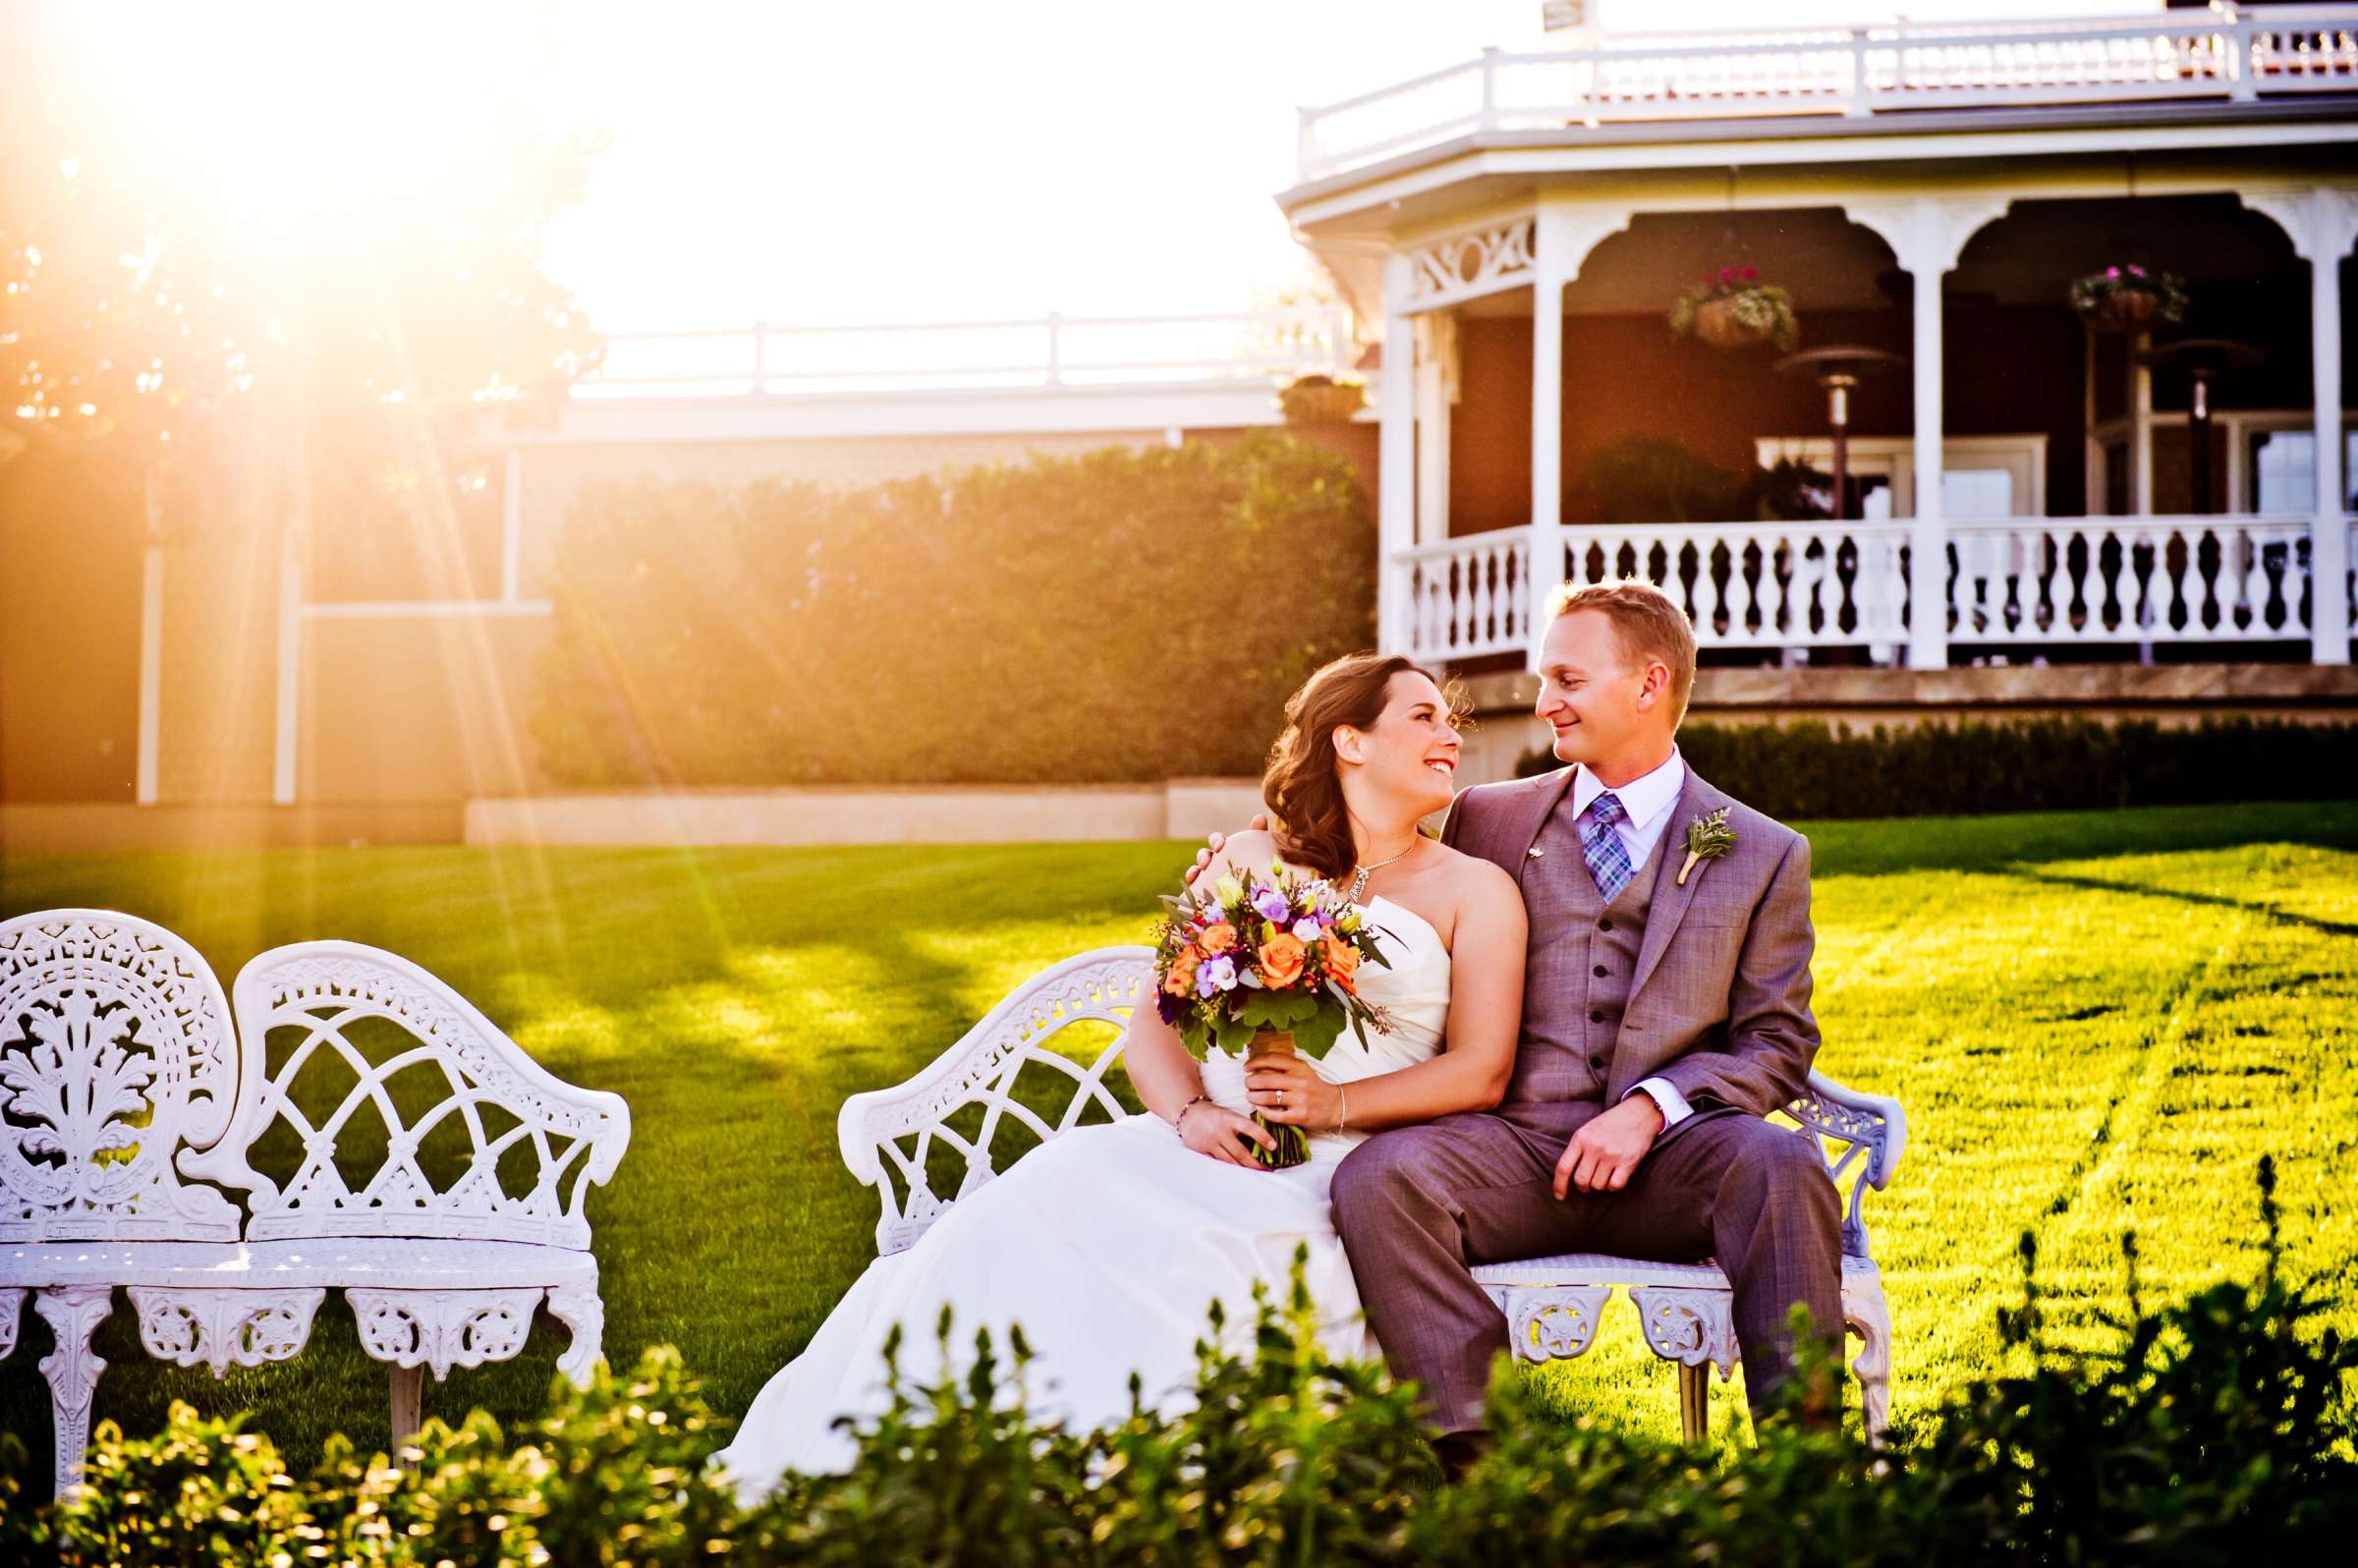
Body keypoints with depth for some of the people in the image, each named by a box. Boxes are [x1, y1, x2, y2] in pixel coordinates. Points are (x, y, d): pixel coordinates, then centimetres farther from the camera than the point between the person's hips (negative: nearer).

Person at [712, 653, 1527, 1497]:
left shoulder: (1475, 888, 12)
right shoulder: (1247, 862, 19)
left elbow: (1482, 1072, 3)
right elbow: (1151, 1025, 14)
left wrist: (1340, 1103, -12)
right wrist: (1189, 1114, -8)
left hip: (1341, 1170, -2)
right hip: (1209, 1144, 3)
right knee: (1047, 1200, -29)